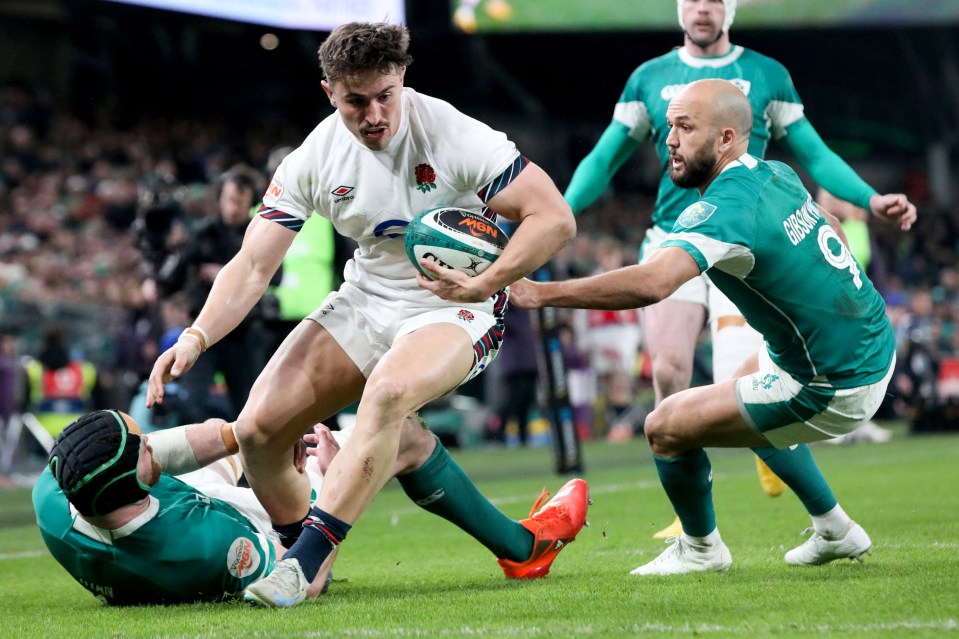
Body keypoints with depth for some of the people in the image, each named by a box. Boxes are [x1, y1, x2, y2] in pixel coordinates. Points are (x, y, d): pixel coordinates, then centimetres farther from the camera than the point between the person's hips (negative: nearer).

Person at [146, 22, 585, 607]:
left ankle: (305, 561, -34)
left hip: (456, 306, -6)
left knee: (387, 392, -37)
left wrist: (487, 283, -32)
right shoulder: (314, 159, -7)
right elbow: (253, 264, -8)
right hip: (368, 299, 6)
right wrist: (197, 336, -24)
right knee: (260, 426, -9)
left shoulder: (453, 136, -19)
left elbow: (555, 218, -19)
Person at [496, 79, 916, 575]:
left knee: (666, 427, -3)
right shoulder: (776, 175, 1)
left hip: (832, 392, -10)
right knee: (744, 393, 36)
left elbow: (650, 282, -43)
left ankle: (700, 549, 25)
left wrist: (537, 292, -43)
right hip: (873, 344, 10)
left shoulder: (725, 212, -26)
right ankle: (835, 532, 42)